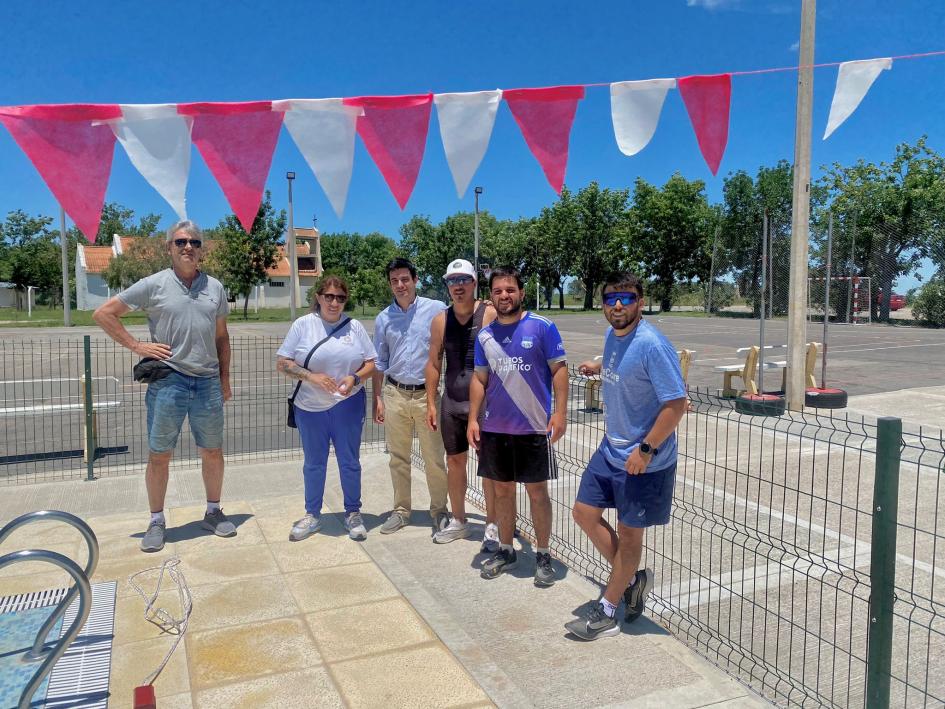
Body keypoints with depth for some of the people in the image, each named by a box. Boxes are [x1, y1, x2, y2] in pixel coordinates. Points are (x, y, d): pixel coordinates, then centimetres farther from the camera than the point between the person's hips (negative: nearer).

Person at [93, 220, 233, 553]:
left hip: (208, 382, 3)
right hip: (168, 381, -3)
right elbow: (103, 313, 2)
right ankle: (157, 522, 21)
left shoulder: (215, 287, 9)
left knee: (213, 452, 11)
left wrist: (225, 380, 12)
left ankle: (213, 512, 28)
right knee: (159, 456, 6)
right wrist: (136, 345, -5)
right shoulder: (153, 285, -2)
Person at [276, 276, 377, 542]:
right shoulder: (302, 325, -3)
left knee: (349, 462, 9)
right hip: (310, 407, 0)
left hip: (347, 405, 0)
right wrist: (311, 376, -19)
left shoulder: (355, 327, 1)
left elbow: (371, 363, 4)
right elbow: (282, 363, -5)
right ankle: (312, 516, 29)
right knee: (314, 463, 13)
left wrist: (355, 378, -16)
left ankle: (353, 514, 24)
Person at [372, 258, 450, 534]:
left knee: (434, 458, 3)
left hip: (427, 394, -3)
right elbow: (379, 362, 12)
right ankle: (401, 510, 26)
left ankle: (439, 510, 20)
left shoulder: (436, 309, -4)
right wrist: (378, 399, 8)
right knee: (398, 458, 12)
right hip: (394, 394, 3)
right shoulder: (383, 318, 7)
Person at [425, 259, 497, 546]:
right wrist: (431, 403, 7)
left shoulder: (491, 314, -7)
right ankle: (458, 521, 30)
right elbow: (434, 363, 10)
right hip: (452, 403, 5)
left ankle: (492, 525, 18)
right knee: (454, 461, 13)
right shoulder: (440, 321, 5)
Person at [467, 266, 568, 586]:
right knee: (502, 490, 14)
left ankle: (543, 555, 21)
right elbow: (479, 379, 10)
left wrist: (559, 413, -13)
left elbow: (559, 370, -6)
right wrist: (473, 419, 4)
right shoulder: (484, 335, 6)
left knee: (537, 491, 6)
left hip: (534, 427, -4)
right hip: (494, 428, 4)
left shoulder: (542, 327, -7)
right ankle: (506, 551, 30)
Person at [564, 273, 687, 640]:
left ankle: (606, 614, 24)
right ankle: (632, 578, 31)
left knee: (629, 533, 7)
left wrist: (645, 449, -23)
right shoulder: (612, 335, 2)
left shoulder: (652, 345, -24)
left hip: (644, 461, -8)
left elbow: (676, 403, -24)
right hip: (610, 449, 8)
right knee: (585, 513, 12)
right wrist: (597, 368, 25)